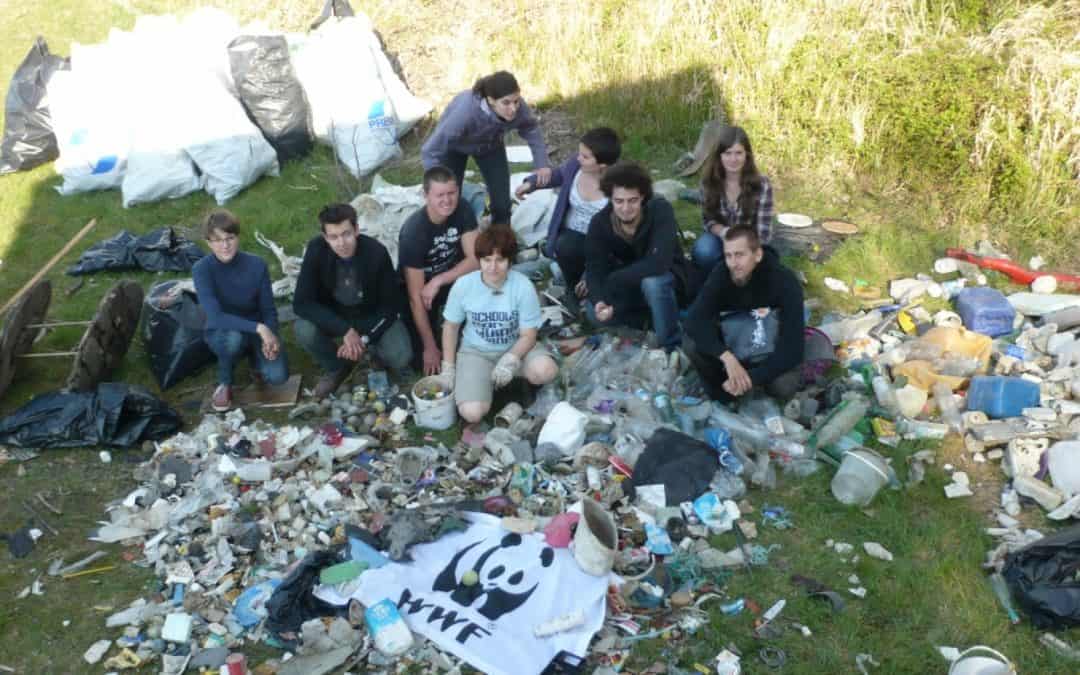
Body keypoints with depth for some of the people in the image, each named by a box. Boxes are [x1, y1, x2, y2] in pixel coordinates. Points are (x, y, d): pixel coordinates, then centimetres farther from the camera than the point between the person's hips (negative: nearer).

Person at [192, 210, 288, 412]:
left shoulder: (257, 265, -14)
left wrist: (270, 335, -28)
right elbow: (216, 316, -32)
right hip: (220, 333, -2)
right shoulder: (202, 269, -22)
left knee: (278, 375, -23)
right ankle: (225, 383, -6)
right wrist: (259, 328, -40)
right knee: (234, 337, -39)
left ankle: (255, 357, 15)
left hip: (256, 331, 2)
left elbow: (269, 309, -8)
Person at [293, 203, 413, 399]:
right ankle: (336, 367, 1)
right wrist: (345, 330, -32)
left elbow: (390, 304, -15)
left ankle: (371, 347, 12)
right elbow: (302, 302, -24)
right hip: (333, 315, 1)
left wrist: (363, 338, -24)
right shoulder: (316, 249, -24)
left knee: (400, 358, -25)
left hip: (373, 316, -1)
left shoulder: (376, 252, -26)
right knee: (303, 330, -29)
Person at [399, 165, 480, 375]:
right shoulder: (413, 232, -31)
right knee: (424, 357, -14)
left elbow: (476, 259, -21)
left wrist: (438, 282, -32)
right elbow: (416, 296, -28)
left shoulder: (462, 211, -19)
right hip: (420, 286, -3)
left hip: (451, 275, 3)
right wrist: (430, 348, -26)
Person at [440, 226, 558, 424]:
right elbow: (451, 326, 1)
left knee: (545, 370, -33)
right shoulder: (463, 285, -15)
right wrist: (448, 368, -1)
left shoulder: (523, 286, -19)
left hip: (515, 348, 0)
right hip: (476, 352, 0)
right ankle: (487, 383, 13)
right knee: (472, 413, -22)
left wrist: (509, 361, -29)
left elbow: (528, 335, -12)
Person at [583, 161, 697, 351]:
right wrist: (598, 301, -41)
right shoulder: (600, 223, -16)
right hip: (632, 286, 4)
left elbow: (658, 264, -39)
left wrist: (611, 280, -33)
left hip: (671, 281, -4)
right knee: (594, 312, -20)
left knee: (652, 281, -38)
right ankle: (650, 317, 2)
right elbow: (594, 269, -20)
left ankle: (674, 347, -19)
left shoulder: (661, 210, -28)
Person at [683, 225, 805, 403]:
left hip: (770, 351, -2)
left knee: (784, 386, -32)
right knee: (693, 345, -25)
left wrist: (752, 377, -37)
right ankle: (723, 388, -1)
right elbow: (695, 320, -30)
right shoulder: (721, 274, -20)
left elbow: (792, 348, -31)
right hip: (734, 341, 2)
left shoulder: (785, 282, -28)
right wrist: (727, 357, -44)